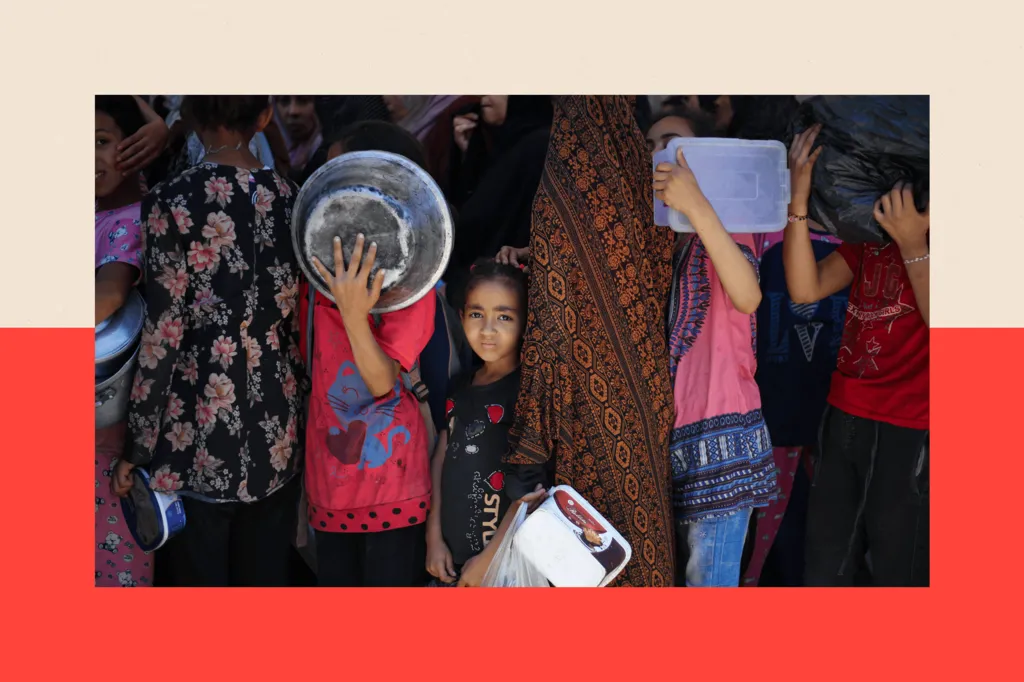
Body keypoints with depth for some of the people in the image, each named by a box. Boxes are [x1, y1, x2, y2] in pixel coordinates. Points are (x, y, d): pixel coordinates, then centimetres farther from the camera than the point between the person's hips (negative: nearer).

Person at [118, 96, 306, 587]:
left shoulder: (173, 203, -11)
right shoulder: (291, 200, 1)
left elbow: (164, 335, -12)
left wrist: (137, 447, -3)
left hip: (199, 439, -4)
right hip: (276, 435, 4)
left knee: (199, 577, 10)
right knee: (266, 576, 16)